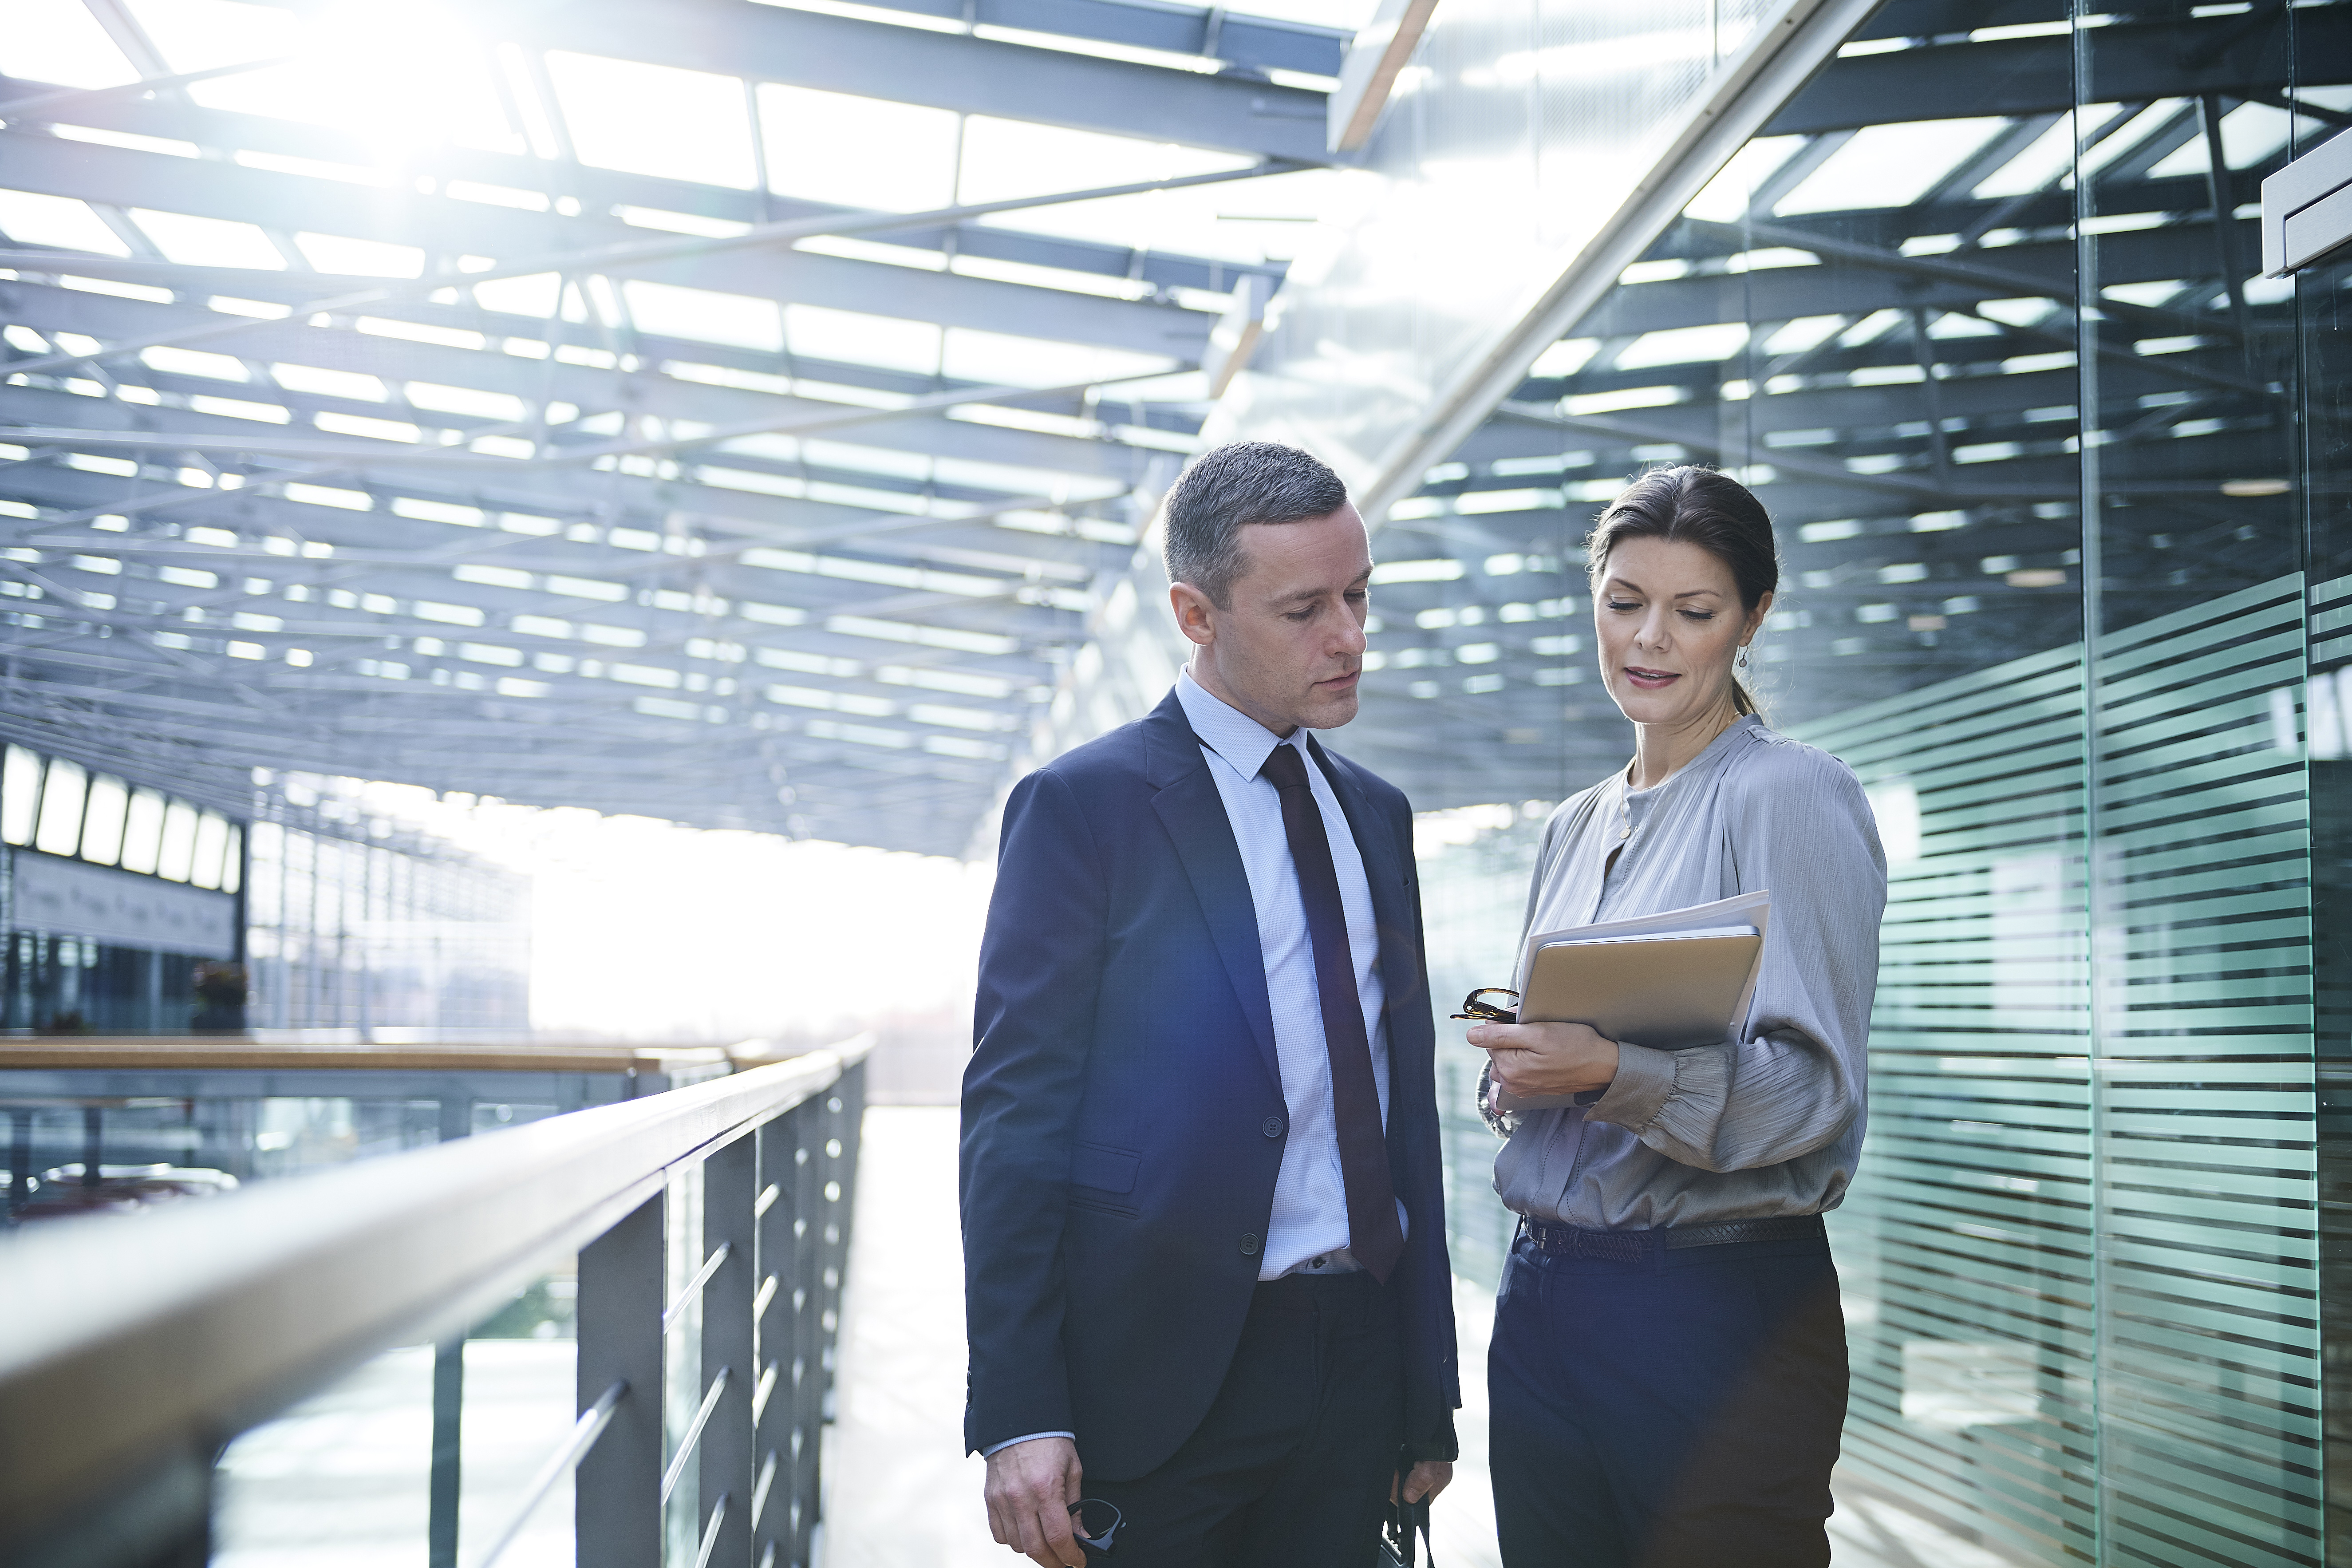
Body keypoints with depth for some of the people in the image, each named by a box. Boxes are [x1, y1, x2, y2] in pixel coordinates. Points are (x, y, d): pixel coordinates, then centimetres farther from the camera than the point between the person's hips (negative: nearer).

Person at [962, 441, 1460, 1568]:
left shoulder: (1375, 816, 13)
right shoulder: (1082, 806, -6)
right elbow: (1014, 1115, -9)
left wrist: (1430, 1387, 15)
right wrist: (1017, 1419, -15)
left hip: (1357, 1359, 5)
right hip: (1162, 1378, -5)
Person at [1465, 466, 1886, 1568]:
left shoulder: (1792, 796, -7)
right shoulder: (1576, 827, 15)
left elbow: (1812, 1088, -14)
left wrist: (1612, 1073, -28)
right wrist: (1513, 1072, -2)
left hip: (1720, 1308, -6)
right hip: (1544, 1295, 6)